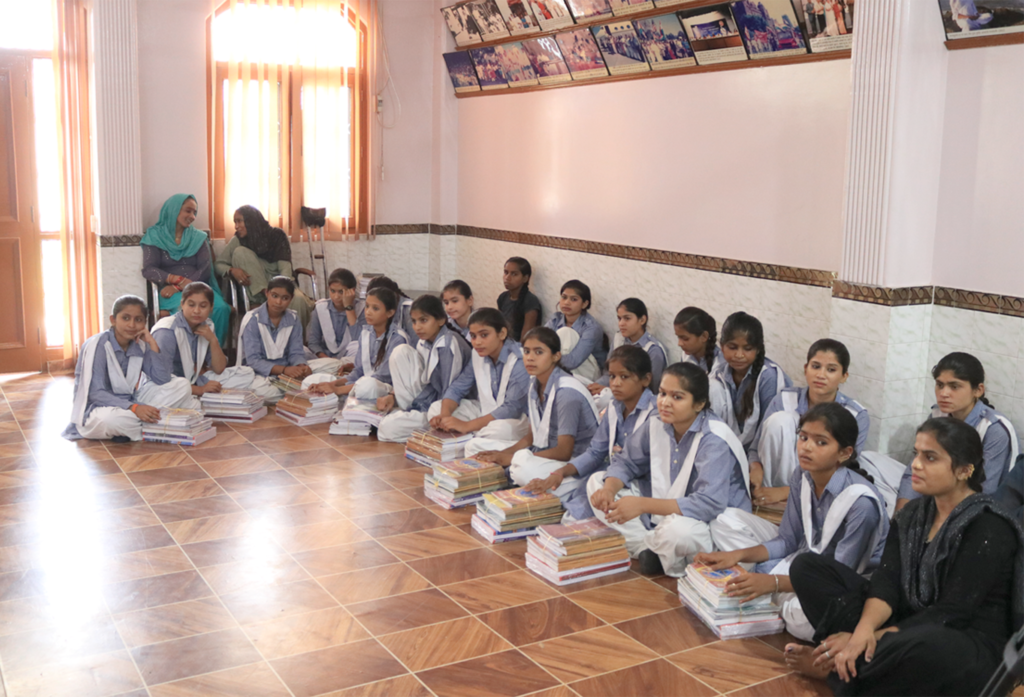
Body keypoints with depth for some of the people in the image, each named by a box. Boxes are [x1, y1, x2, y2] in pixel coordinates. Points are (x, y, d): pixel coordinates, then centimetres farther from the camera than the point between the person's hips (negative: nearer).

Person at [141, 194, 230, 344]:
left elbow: (206, 269, 5)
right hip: (169, 291, -3)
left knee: (221, 308, -31)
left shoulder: (198, 238, 19)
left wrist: (178, 287, -12)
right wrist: (178, 279, -19)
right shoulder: (155, 236, 12)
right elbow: (148, 270, -1)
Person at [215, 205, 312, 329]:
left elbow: (285, 268, -11)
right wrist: (232, 270, -20)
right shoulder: (238, 240, 4)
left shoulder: (277, 235, -2)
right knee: (240, 252, -18)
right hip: (257, 292, 2)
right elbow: (219, 264, 5)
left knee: (298, 298, -37)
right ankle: (265, 294, -27)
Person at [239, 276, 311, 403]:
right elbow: (253, 360, -15)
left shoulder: (293, 319, 7)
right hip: (259, 373, -4)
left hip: (287, 372, 4)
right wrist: (283, 370, -29)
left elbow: (296, 352, 6)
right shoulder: (252, 319, -9)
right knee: (272, 393, -37)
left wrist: (301, 366, -21)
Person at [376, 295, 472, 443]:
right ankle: (410, 411, -2)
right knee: (401, 351, -6)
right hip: (427, 397, 8)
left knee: (388, 428, -24)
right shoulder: (424, 342, 3)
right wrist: (394, 397, -2)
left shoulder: (450, 345, -21)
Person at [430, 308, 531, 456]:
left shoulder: (520, 361, -22)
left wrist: (467, 425, -30)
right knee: (435, 409, -2)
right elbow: (457, 388, 4)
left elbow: (512, 408, -27)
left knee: (499, 429, -42)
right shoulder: (478, 355, 1)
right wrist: (445, 416, -19)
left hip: (519, 418, -8)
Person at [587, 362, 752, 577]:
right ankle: (645, 549, -12)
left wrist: (642, 505, -39)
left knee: (678, 529, -43)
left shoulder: (715, 441, -25)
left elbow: (710, 504, -34)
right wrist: (609, 490, -19)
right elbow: (625, 462, 6)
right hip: (662, 514, 7)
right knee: (597, 481, 0)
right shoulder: (658, 426, -2)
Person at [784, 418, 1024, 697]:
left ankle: (836, 668, -17)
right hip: (907, 627, 7)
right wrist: (864, 629, -27)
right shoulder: (913, 514, 7)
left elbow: (953, 611, -20)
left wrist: (875, 637, -24)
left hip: (968, 647, -6)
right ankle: (869, 655, -19)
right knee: (807, 566, -3)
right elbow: (886, 581, -5)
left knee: (925, 645, -45)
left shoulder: (989, 529, -14)